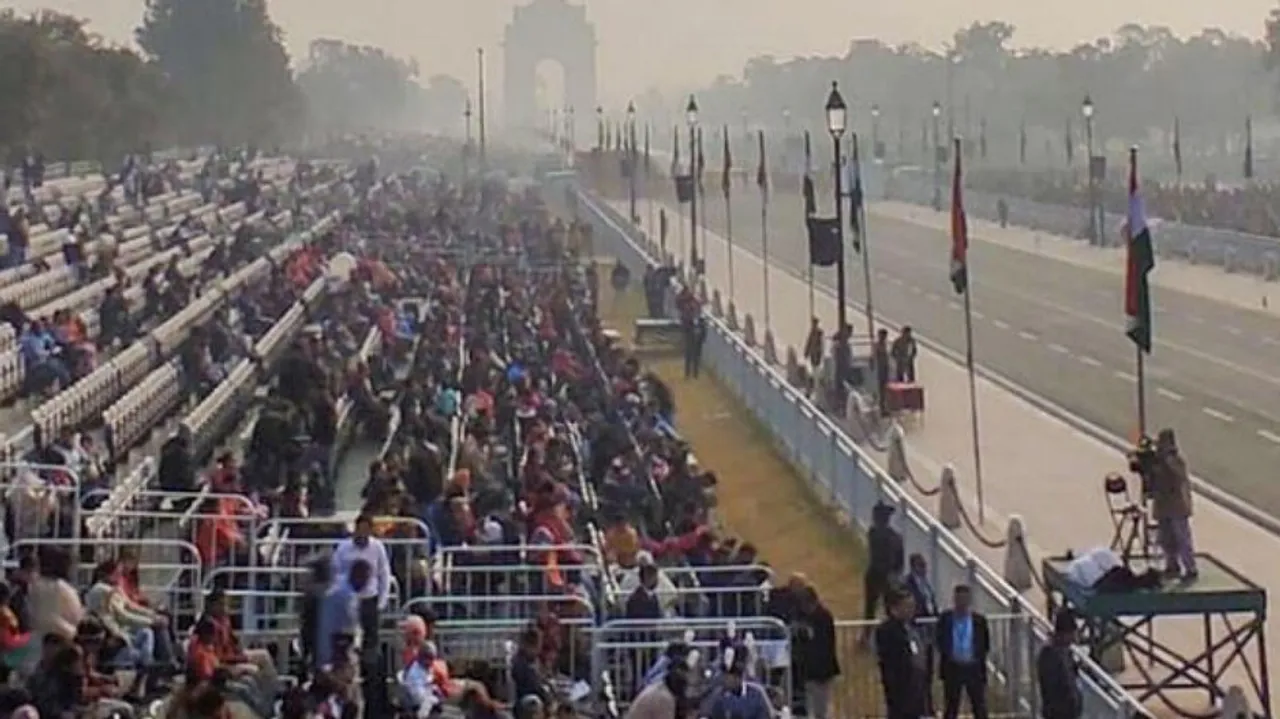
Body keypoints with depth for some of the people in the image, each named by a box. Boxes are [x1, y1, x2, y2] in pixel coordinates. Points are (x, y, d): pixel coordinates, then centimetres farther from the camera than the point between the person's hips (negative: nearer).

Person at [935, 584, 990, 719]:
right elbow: (938, 641, 3)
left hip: (974, 668, 0)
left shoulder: (979, 620, -2)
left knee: (980, 708, 6)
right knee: (951, 708, 10)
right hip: (952, 667, 0)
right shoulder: (945, 619, -1)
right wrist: (949, 655, -12)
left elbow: (986, 645, 4)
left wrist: (977, 657, -11)